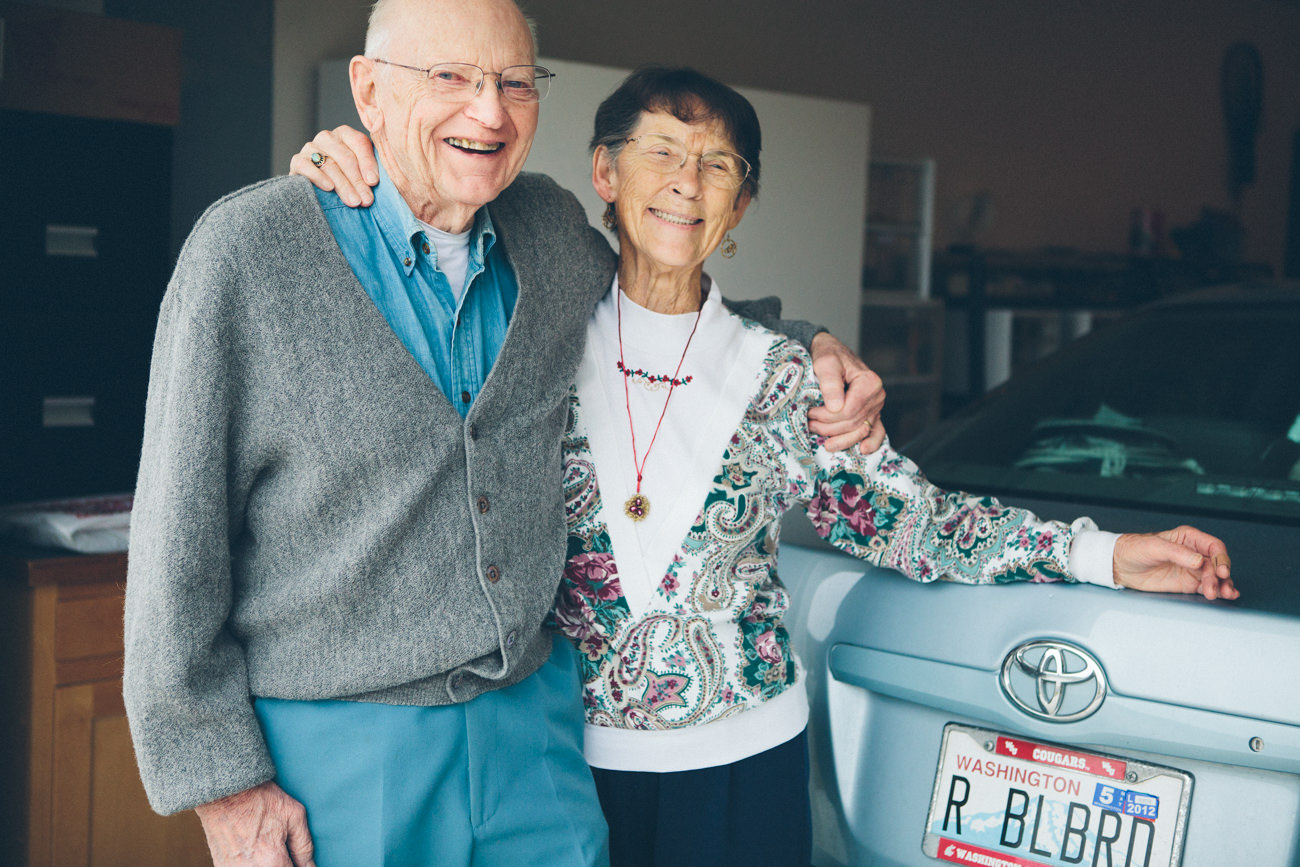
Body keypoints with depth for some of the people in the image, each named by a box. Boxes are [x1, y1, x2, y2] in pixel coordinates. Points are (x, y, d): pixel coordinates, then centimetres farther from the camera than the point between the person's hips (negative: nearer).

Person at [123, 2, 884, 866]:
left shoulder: (555, 229, 1)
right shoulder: (248, 250, -13)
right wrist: (218, 778, -9)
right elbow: (179, 532, -10)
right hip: (333, 740, -4)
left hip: (533, 710, 4)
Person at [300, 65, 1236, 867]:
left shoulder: (778, 376, 0)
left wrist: (1103, 554, -6)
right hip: (572, 754, 0)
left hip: (742, 756, 1)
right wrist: (348, 162, -19)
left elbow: (908, 517, 0)